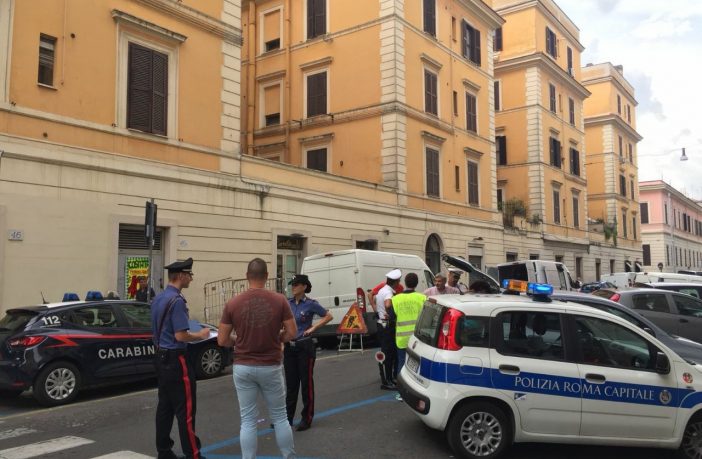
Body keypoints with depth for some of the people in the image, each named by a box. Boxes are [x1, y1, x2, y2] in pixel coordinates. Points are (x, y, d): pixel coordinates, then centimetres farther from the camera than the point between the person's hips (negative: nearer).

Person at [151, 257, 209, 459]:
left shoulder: (158, 298, 10)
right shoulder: (177, 300, -19)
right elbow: (181, 336, -21)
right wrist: (201, 335, -6)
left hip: (161, 357, 9)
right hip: (176, 360, -9)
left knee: (165, 406, 13)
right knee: (185, 409, -3)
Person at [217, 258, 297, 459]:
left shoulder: (233, 303, -8)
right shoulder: (279, 300, -8)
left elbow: (222, 340, -4)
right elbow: (292, 332, -5)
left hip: (243, 368, 0)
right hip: (271, 367, 0)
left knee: (248, 421, 8)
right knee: (279, 417, 14)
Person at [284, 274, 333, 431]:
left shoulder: (311, 304, -8)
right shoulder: (287, 303, 4)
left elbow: (329, 316, -1)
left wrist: (313, 327, -8)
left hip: (305, 347, -4)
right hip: (289, 347, 4)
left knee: (306, 383, 4)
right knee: (291, 383, 11)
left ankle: (307, 419, 14)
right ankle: (287, 418, 20)